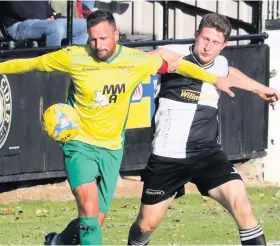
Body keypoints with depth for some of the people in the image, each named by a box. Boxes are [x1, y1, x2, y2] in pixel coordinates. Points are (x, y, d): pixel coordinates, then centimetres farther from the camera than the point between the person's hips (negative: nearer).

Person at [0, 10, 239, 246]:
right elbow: (31, 64, -1)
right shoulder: (74, 57, -13)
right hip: (80, 144, -3)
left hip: (112, 149, 3)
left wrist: (215, 79, 12)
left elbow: (177, 64, 6)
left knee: (96, 220, 6)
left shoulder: (137, 61, -8)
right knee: (89, 206, -24)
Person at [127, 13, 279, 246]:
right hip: (168, 156, -3)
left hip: (207, 154, 3)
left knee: (242, 205, -18)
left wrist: (260, 88, 47)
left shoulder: (220, 64, 7)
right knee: (146, 225, 8)